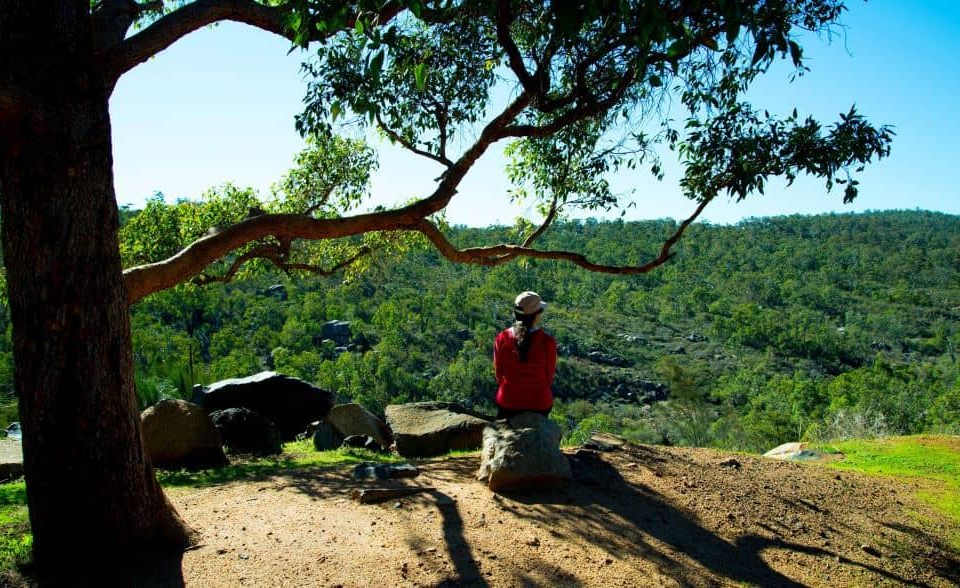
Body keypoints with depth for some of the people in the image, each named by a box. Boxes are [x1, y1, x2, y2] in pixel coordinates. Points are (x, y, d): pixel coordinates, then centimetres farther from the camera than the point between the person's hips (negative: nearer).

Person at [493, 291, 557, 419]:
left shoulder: (502, 339, -16)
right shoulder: (547, 342, -21)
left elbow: (499, 373, -3)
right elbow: (549, 376, -7)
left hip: (507, 402, 2)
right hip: (539, 404, -1)